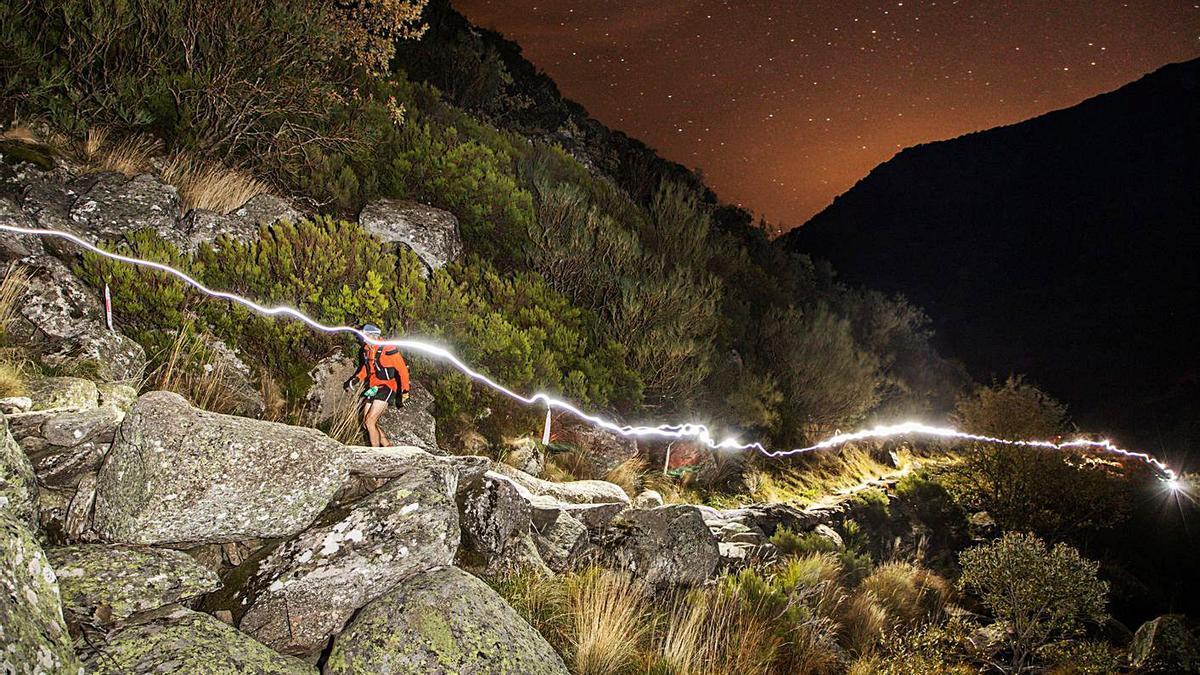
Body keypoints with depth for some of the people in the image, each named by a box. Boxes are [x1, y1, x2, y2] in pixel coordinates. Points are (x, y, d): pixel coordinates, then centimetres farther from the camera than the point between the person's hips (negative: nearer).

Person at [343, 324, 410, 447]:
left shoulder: (388, 350, -18)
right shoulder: (366, 350, 5)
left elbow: (402, 370, -15)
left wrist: (404, 393, -15)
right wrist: (355, 380, 10)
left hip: (386, 388, -8)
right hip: (373, 388, 8)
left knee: (370, 422, -15)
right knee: (365, 422, 7)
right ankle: (388, 447, 17)